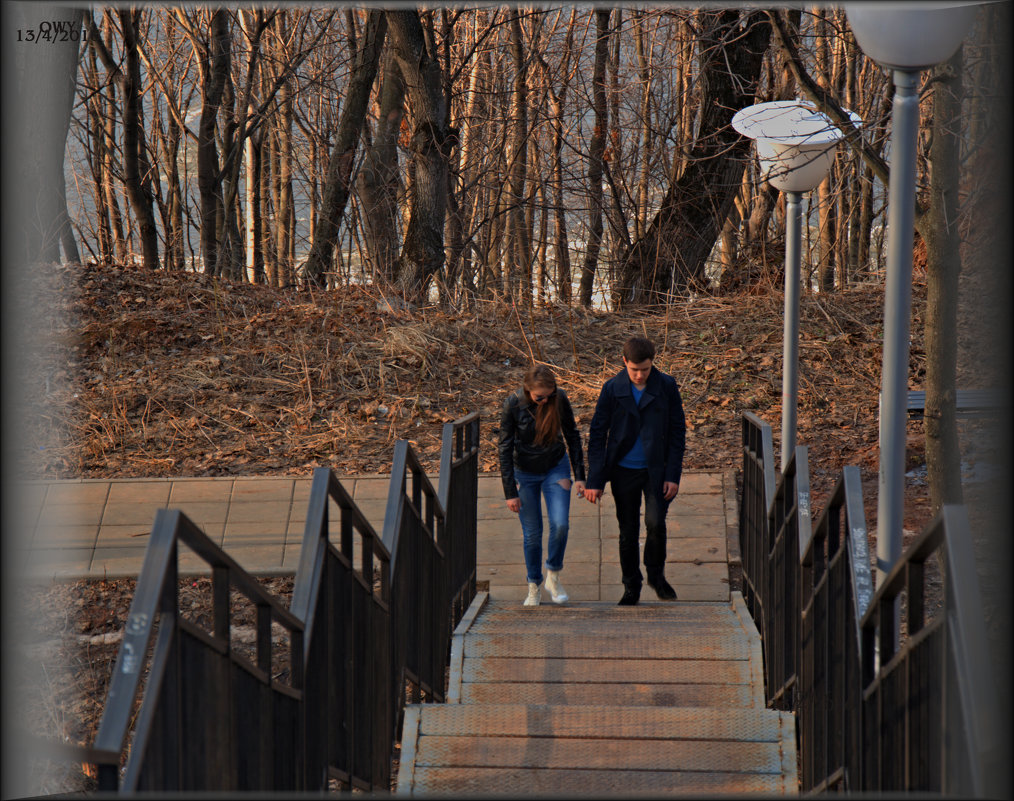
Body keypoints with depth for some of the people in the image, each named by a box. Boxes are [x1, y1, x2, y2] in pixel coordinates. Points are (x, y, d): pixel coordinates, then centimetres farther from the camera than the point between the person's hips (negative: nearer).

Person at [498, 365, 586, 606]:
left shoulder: (560, 399, -15)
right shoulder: (513, 404, -20)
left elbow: (572, 436, 0)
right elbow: (505, 448, -13)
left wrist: (579, 475, -2)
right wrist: (510, 492, -14)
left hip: (556, 469, 1)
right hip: (525, 473, -1)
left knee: (560, 524, -14)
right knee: (532, 533, 2)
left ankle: (553, 576, 9)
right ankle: (534, 587, 18)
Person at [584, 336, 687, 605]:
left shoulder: (667, 386, -4)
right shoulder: (612, 389, -5)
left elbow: (677, 432, 1)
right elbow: (597, 434, -1)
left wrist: (673, 475, -5)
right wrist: (595, 480, -5)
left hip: (656, 470, -1)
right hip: (624, 471, 1)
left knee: (655, 522, -17)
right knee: (628, 532, 7)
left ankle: (656, 575, 7)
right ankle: (631, 587, 23)